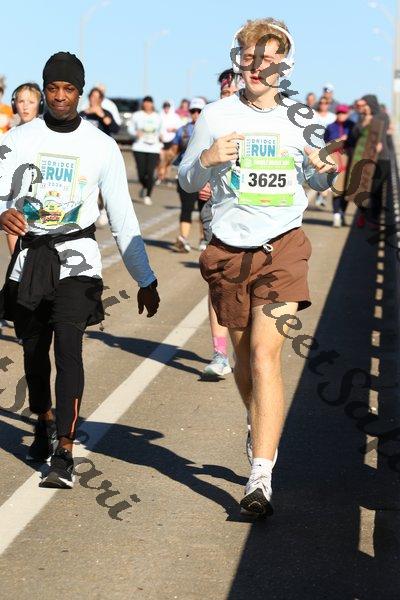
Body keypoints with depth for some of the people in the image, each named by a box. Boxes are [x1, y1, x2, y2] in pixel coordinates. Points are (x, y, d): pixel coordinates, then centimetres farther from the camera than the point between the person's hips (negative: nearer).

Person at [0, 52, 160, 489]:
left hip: (76, 259, -2)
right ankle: (44, 423, 39)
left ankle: (64, 453, -19)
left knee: (68, 347, -17)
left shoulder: (101, 146, 3)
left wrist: (145, 280, 5)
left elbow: (123, 217, 5)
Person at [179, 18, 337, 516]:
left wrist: (326, 171, -5)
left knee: (265, 355, -14)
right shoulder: (215, 116, 2)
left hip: (282, 249, -1)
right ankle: (262, 431, 43)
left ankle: (260, 476, -15)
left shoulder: (298, 120, 5)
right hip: (229, 250, 1)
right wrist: (207, 160, -14)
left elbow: (316, 181, 19)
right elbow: (187, 181, 8)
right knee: (244, 354, 14)